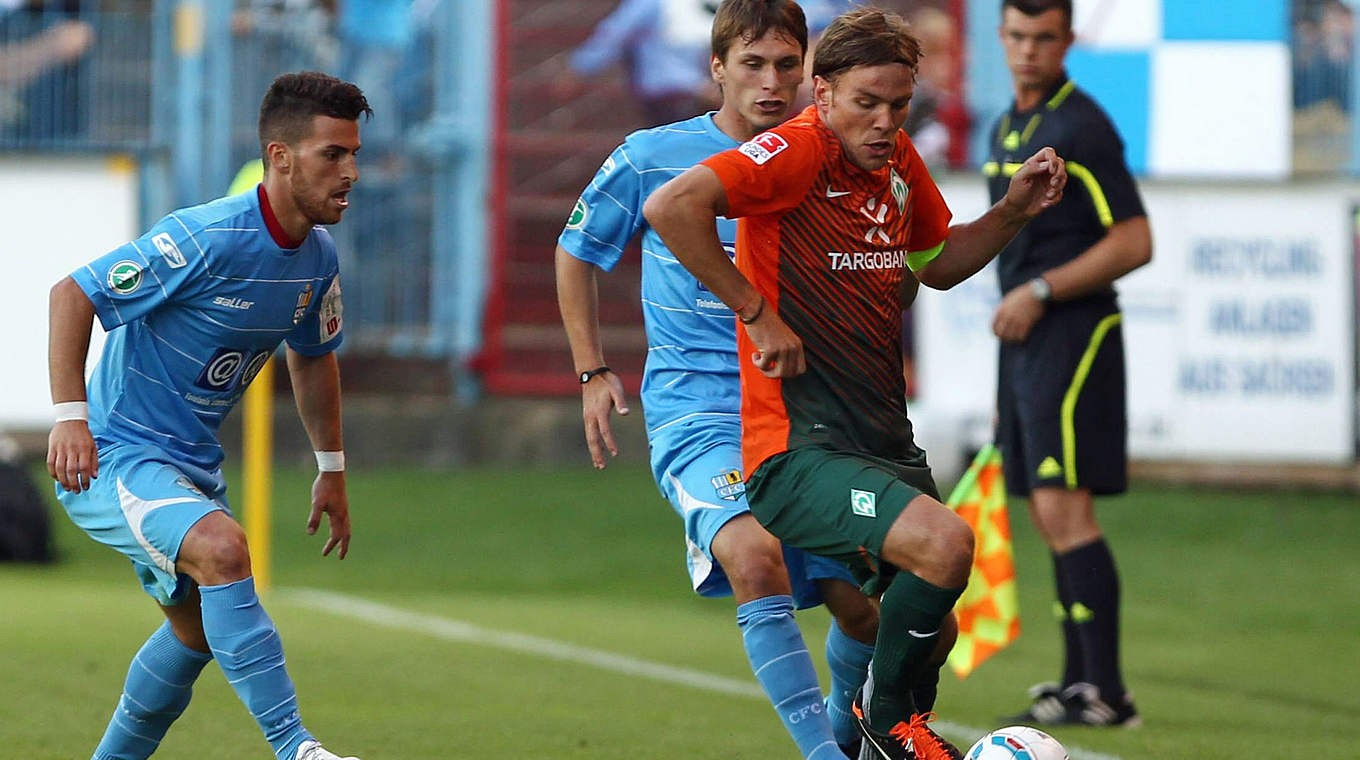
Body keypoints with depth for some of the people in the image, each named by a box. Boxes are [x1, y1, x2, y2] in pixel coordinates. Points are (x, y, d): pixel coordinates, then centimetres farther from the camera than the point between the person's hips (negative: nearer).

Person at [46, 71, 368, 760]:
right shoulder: (206, 238, -25)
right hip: (113, 455, -9)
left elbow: (313, 355, 20)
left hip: (191, 464, 10)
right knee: (222, 549, -32)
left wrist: (332, 469, 21)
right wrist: (70, 416, -27)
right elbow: (73, 294, -20)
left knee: (198, 629, 19)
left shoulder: (318, 259, 0)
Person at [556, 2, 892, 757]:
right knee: (755, 555, -33)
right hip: (697, 417, -4)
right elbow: (576, 253, 13)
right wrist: (592, 373, 8)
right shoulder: (650, 158, -3)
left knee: (866, 604, 1)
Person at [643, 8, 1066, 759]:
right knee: (944, 543, -28)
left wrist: (1014, 210, 10)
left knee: (929, 626, 15)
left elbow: (937, 263, 27)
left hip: (884, 442, 9)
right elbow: (671, 206, -28)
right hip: (798, 451, -9)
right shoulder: (797, 153, -15)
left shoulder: (896, 159, 10)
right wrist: (757, 315, -23)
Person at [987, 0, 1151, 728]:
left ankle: (1105, 692, -15)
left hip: (1072, 336, -9)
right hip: (1023, 340, 9)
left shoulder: (1080, 127, -11)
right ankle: (1082, 682, 13)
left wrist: (1040, 292, -17)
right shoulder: (1007, 129, 17)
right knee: (1050, 518, 9)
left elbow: (1133, 242, -15)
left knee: (1063, 508, -14)